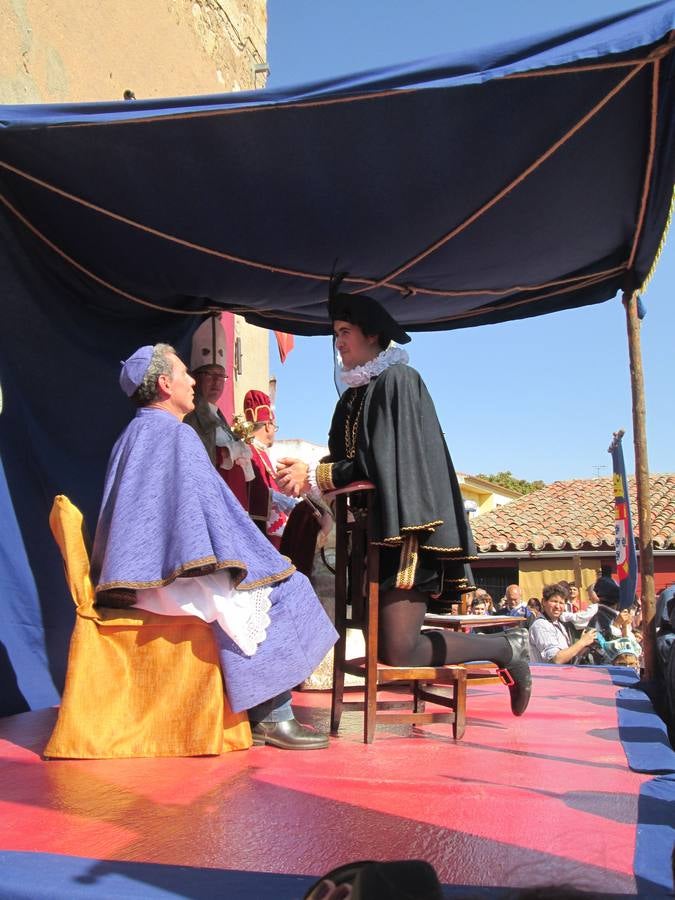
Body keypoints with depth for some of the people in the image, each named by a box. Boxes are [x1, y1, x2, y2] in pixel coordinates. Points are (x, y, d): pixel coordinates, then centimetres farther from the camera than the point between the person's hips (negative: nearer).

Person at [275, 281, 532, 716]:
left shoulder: (398, 380, -7)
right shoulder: (354, 395, 17)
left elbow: (380, 465, -16)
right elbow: (348, 464, 14)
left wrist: (314, 476, -12)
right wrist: (308, 476, -5)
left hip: (405, 529, -8)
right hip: (375, 530, 8)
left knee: (400, 653, -12)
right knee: (382, 645, 4)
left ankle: (506, 648, 9)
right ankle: (499, 644, 20)